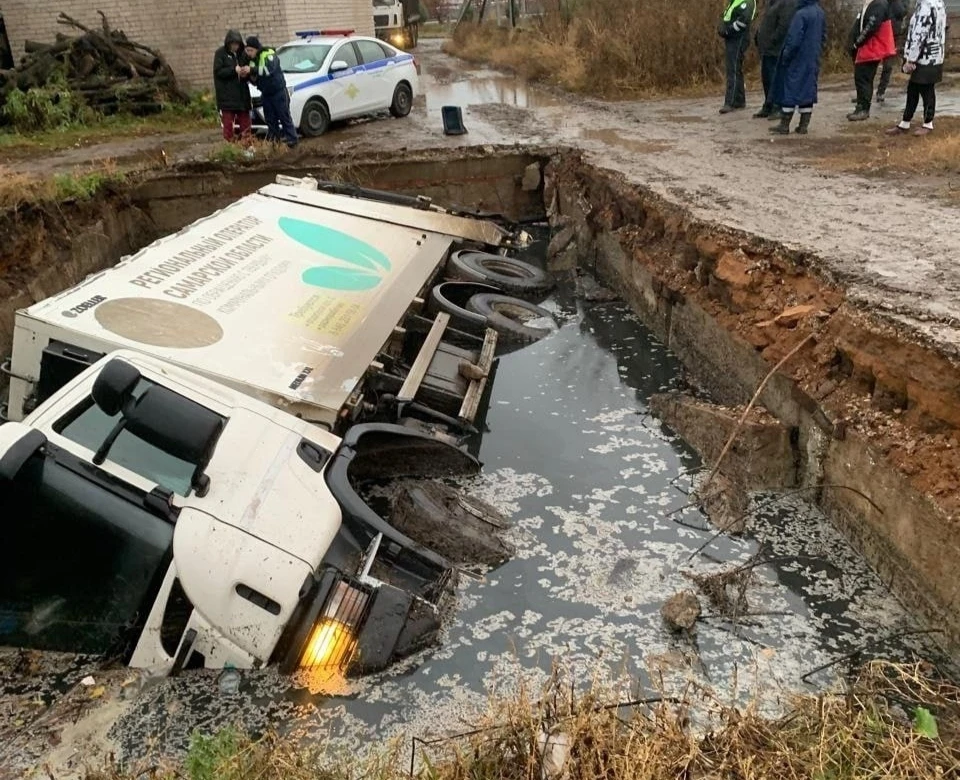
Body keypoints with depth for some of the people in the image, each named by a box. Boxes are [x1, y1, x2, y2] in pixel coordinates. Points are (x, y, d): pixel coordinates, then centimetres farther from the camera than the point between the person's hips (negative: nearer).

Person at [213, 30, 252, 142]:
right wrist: (234, 70, -22)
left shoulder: (242, 53, 10)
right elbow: (218, 71, -9)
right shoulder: (220, 53, -3)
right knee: (228, 122, -4)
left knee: (245, 121, 8)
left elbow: (248, 67, 16)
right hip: (227, 95, -5)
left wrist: (248, 70, -9)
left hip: (242, 94, 5)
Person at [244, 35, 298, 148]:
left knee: (284, 117, -3)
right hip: (266, 94, 7)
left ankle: (291, 140, 1)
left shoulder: (269, 54, -12)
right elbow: (254, 80, 14)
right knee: (270, 120, 6)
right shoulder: (252, 60, 9)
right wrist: (252, 77, -9)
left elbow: (269, 70, -31)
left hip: (278, 91, -7)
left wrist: (252, 70, -33)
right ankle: (274, 141, 10)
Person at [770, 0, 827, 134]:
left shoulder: (801, 14, -18)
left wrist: (785, 57, -11)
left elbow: (794, 40, -20)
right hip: (813, 60, 7)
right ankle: (804, 125, 9)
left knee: (791, 89, -1)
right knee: (808, 89, 9)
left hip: (798, 60, -7)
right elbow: (823, 36, 15)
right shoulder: (821, 13, 7)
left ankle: (784, 125, 0)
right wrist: (816, 51, 22)